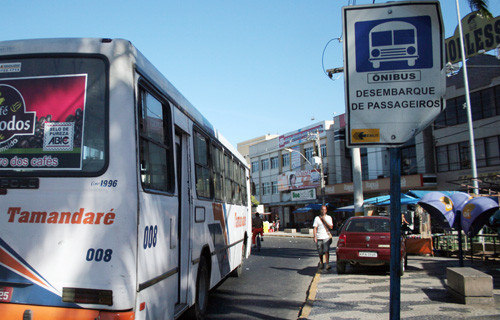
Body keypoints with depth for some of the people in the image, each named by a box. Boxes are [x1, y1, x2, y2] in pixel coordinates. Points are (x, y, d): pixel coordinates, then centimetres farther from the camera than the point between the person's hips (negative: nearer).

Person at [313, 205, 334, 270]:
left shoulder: (329, 217, 10)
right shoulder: (317, 218, 9)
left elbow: (331, 227, -1)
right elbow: (315, 228, 5)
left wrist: (324, 220, -7)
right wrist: (314, 237, -4)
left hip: (326, 237, -1)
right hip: (319, 237, 1)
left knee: (327, 251, -14)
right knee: (320, 252, 6)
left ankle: (327, 264, -12)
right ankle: (321, 263, 25)